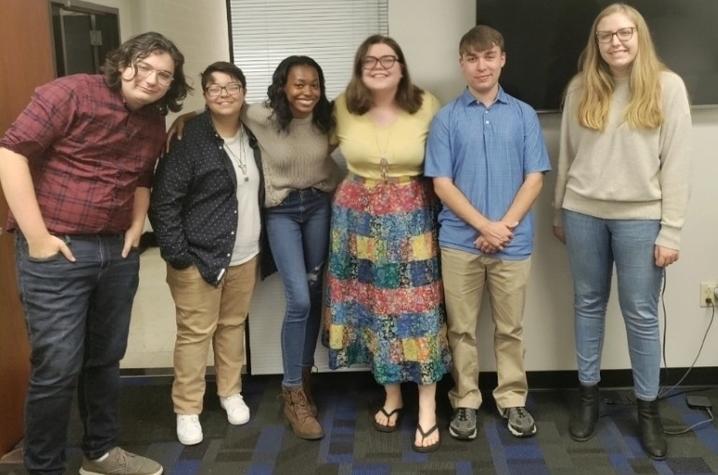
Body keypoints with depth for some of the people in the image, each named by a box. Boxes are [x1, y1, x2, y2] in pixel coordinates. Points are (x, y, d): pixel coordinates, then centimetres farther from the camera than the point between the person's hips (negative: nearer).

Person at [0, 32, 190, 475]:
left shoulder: (155, 123, 10)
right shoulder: (71, 93, -11)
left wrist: (136, 227, 9)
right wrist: (36, 236, -17)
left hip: (118, 252, 7)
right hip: (58, 252, -6)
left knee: (105, 360, 17)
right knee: (57, 368, -2)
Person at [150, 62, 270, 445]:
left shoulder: (251, 138, 8)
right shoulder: (189, 140, -13)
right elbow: (163, 201, -15)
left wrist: (260, 243, 14)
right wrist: (176, 254, -18)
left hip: (245, 255, 6)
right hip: (200, 256, -6)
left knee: (233, 325, 17)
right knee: (195, 332, 2)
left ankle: (231, 392, 34)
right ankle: (187, 410, 15)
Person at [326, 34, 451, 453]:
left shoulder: (427, 106, -8)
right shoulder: (344, 107, -2)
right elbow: (332, 147, 17)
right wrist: (361, 182, 12)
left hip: (411, 218, -2)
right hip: (358, 217, 2)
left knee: (417, 308, -2)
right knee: (374, 306, 9)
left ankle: (428, 409, 10)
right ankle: (392, 394, 27)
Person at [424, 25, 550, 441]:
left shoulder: (524, 115, 3)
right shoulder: (447, 118, 0)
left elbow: (535, 178, 0)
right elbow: (442, 183, -4)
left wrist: (505, 225, -12)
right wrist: (485, 226, -13)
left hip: (514, 241, 1)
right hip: (460, 241, 0)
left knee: (511, 327, 12)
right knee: (462, 328, 9)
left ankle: (513, 399, 28)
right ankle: (465, 402, 24)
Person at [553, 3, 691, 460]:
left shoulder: (667, 86, -5)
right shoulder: (581, 88, 3)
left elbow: (676, 163, -6)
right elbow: (567, 155, 9)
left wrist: (671, 231, -9)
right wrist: (560, 213, 12)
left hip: (640, 217, -2)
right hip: (584, 213, 3)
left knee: (641, 314, 5)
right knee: (588, 304, 13)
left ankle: (649, 408, 21)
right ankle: (588, 395, 28)